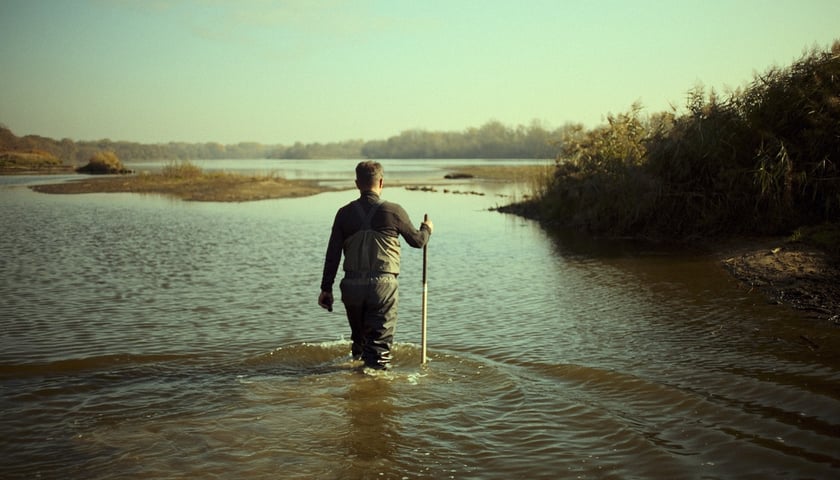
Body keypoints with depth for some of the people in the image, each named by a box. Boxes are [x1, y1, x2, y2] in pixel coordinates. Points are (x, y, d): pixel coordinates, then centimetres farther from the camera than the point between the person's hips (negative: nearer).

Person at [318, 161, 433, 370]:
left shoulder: (345, 213, 3)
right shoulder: (393, 211, -5)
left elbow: (332, 254, 3)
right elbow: (417, 240, 9)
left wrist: (326, 288, 9)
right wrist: (427, 228, 32)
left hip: (352, 285, 4)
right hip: (383, 285, -4)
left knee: (359, 336, 23)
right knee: (379, 342, 1)